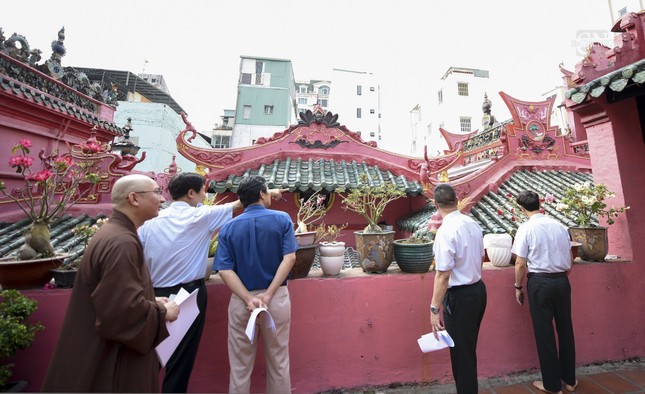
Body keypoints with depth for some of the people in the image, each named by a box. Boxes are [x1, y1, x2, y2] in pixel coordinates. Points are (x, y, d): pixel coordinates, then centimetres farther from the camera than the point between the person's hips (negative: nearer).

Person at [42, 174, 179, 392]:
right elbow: (124, 309, -30)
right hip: (110, 359, -10)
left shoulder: (113, 232, 5)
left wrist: (152, 301, 7)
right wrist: (162, 312, -15)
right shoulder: (121, 243, -28)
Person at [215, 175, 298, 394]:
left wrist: (249, 299, -14)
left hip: (241, 301, 1)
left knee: (240, 366, 19)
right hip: (277, 298, -1)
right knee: (279, 363, 18)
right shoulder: (282, 219, -6)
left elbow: (225, 270, -10)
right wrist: (268, 294, -16)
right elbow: (289, 257, -16)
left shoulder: (228, 228, -1)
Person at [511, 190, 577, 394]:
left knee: (544, 332, 8)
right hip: (562, 280, 5)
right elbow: (570, 258, 7)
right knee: (565, 328, 18)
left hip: (540, 282, -5)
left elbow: (521, 263, -13)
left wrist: (518, 286, 0)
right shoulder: (559, 226, 1)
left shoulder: (526, 228, -14)